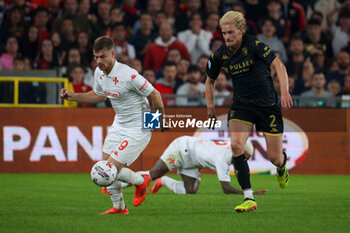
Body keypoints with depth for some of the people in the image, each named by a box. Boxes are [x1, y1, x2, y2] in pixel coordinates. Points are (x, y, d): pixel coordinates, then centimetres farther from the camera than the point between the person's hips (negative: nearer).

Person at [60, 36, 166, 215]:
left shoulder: (129, 75, -28)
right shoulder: (99, 73, -2)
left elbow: (155, 95, -19)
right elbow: (99, 95, 18)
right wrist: (73, 96, 8)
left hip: (138, 129, -8)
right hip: (119, 125, 8)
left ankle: (141, 181, 20)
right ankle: (119, 207, 27)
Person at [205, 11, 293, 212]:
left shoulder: (254, 45, -17)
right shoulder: (220, 56, -3)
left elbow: (279, 66, -23)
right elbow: (210, 80, 16)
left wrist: (285, 92, -37)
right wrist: (210, 105, 9)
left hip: (268, 105, -3)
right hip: (242, 105, 3)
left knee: (274, 158, 1)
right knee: (236, 145, -24)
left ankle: (282, 166, 44)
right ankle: (249, 197, -21)